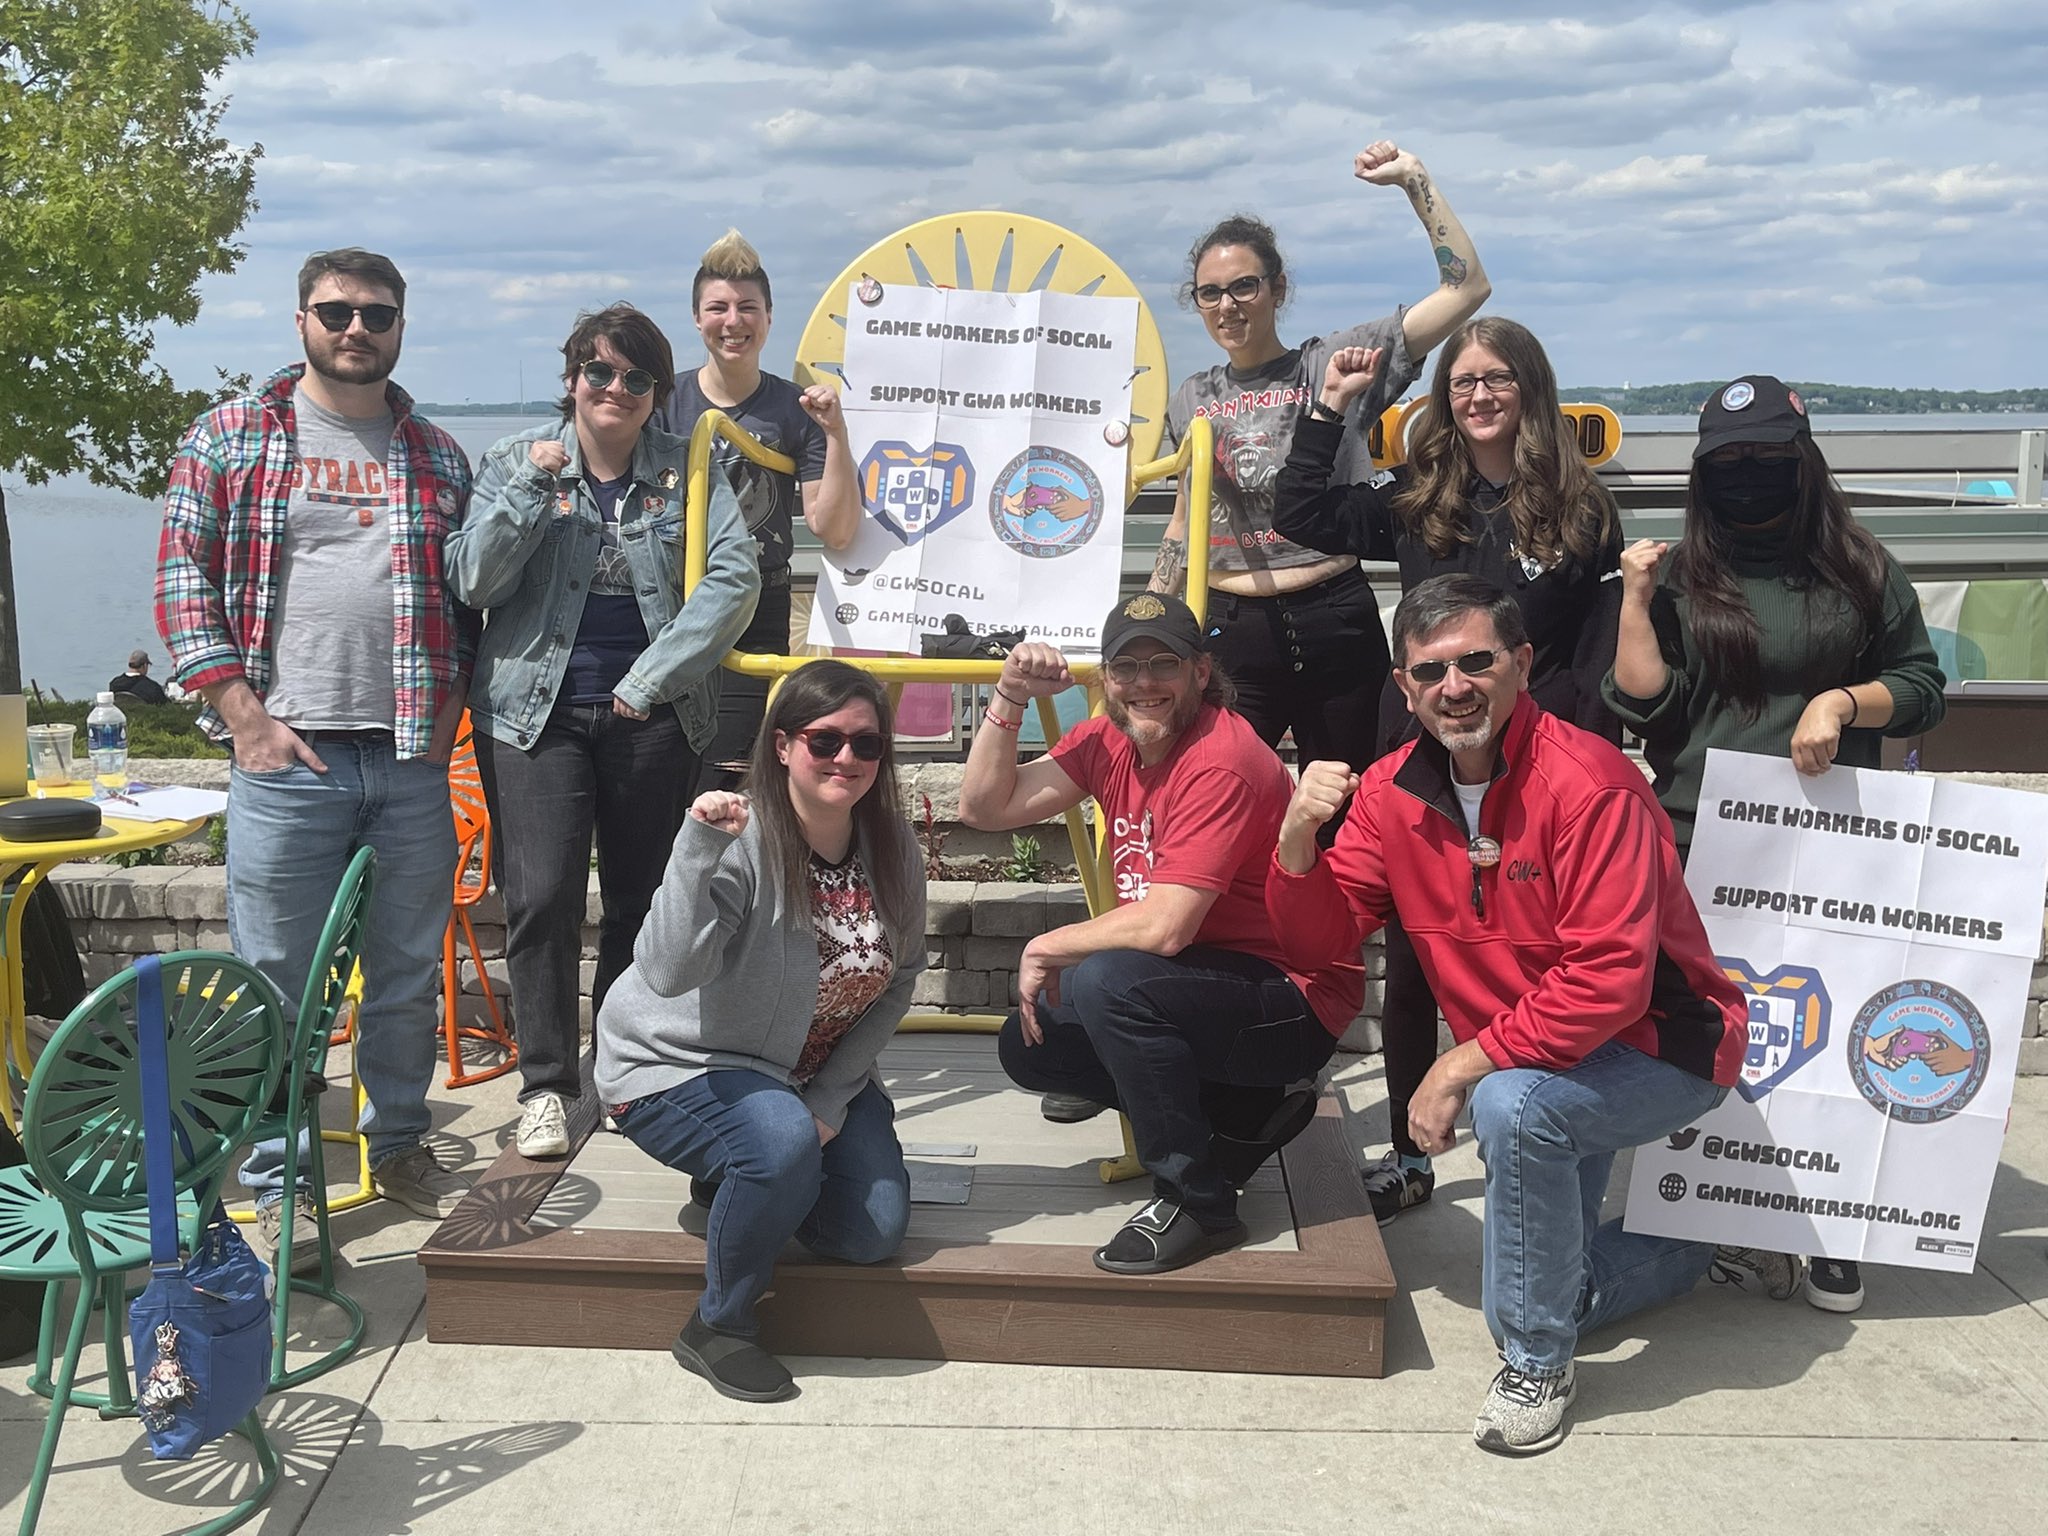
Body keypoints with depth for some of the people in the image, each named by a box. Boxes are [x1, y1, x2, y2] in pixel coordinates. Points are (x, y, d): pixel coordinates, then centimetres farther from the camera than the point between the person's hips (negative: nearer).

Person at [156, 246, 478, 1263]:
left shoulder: (436, 455, 14)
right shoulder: (229, 438, 5)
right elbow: (182, 579, 0)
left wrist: (449, 702, 5)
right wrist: (245, 714, -8)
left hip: (413, 761, 3)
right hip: (285, 757, -3)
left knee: (410, 975, 11)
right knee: (277, 983, 2)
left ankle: (399, 1148, 28)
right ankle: (278, 1187, 15)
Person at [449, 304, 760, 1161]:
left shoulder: (687, 471, 5)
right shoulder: (517, 461, 5)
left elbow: (735, 577, -6)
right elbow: (472, 582, -3)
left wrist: (653, 677, -11)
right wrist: (529, 490, -14)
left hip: (651, 715, 1)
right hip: (535, 711, -1)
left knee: (643, 898, 7)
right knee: (542, 898, -8)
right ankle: (546, 1085, 5)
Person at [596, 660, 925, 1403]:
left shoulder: (893, 848, -8)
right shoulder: (738, 841, -26)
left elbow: (897, 983, 0)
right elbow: (667, 973, -38)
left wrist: (830, 1100, -8)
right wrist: (698, 847, -49)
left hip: (811, 1073, 6)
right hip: (676, 1064, -6)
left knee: (874, 1232, -4)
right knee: (782, 1140, -35)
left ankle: (736, 1180, 25)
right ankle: (717, 1327, -10)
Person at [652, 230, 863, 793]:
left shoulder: (796, 410, 2)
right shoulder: (665, 402, 1)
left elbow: (834, 531, -3)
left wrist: (836, 434, -13)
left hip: (758, 620, 0)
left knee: (724, 789, -4)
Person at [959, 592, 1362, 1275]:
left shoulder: (1222, 764, -24)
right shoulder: (1108, 742, 2)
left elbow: (1163, 928, -30)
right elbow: (985, 807, 2)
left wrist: (1047, 949, -16)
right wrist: (1009, 698, -9)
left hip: (1290, 999, -9)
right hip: (1202, 983, 9)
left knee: (1106, 980, -31)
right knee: (1029, 1043, 8)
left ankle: (1196, 1199, -13)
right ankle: (1244, 1111, 10)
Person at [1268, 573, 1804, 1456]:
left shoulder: (1588, 784, -26)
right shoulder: (1394, 792, -6)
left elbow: (1610, 981, -31)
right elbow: (1317, 942, -6)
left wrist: (1465, 1065, -29)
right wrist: (1298, 838, -24)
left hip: (1661, 1047, -7)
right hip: (1536, 1061, 7)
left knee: (1514, 1103, -36)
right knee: (1560, 1288, 13)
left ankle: (1535, 1364, -14)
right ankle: (1708, 1237, 41)